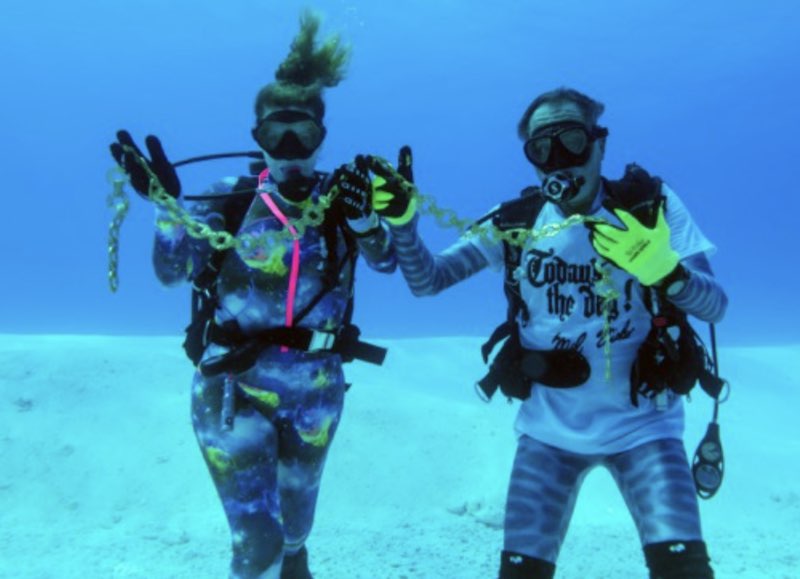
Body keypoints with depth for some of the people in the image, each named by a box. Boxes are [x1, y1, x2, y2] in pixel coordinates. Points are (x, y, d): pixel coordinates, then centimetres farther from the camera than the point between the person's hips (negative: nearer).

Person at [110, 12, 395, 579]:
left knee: (296, 509, 25)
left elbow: (388, 262, -14)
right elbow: (172, 272, -12)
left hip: (315, 390, 2)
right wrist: (166, 203, -25)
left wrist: (363, 215, -32)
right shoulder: (230, 199, -7)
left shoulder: (340, 199, -3)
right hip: (232, 387, -2)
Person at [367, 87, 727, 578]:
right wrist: (402, 220, -26)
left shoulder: (652, 205, -6)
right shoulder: (516, 222, -3)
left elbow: (715, 307, -11)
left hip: (642, 424, -1)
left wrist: (664, 270, -32)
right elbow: (426, 280, -7)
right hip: (550, 429, 1)